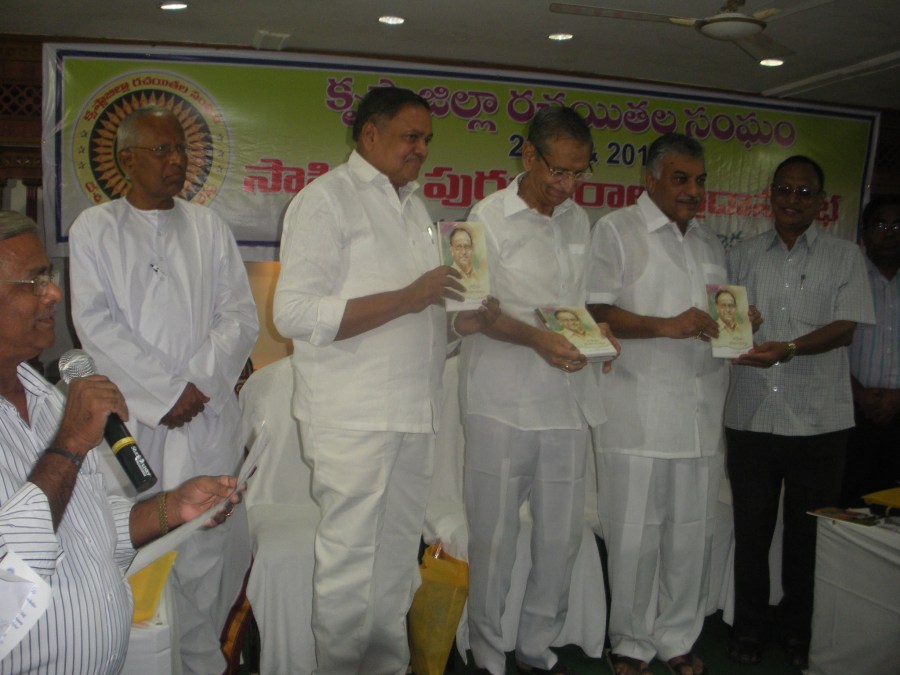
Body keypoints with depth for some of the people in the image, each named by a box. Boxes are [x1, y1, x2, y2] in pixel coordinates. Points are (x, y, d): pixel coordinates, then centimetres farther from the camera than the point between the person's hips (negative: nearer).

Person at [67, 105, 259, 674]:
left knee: (210, 548, -2)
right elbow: (96, 324, -3)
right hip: (131, 414, -1)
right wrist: (165, 392, -8)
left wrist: (197, 382, -7)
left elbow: (241, 317, 6)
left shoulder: (209, 227, 13)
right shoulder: (95, 229, 7)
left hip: (207, 412, 1)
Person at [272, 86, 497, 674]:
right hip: (353, 420, -7)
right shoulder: (327, 198, -7)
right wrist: (408, 297, -19)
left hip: (415, 414, 8)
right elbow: (295, 314, -18)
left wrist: (461, 319, 4)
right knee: (350, 565, 1)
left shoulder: (414, 205, 18)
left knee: (397, 559, 16)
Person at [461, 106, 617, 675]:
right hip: (504, 399, -5)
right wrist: (536, 338, -21)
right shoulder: (490, 216, -3)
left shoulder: (579, 221, 13)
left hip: (569, 396, 5)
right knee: (495, 533, 3)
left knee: (563, 532, 10)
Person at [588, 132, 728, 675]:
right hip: (638, 412, -5)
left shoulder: (711, 243, 20)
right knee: (634, 535, 1)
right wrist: (667, 326, -19)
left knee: (692, 533, 10)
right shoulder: (616, 231, 0)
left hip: (702, 411, 6)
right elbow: (596, 313, -11)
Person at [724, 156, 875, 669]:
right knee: (752, 526, 9)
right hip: (751, 413, 2)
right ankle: (751, 625, 25)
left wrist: (789, 349, -22)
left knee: (807, 530, 9)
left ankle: (800, 629, 26)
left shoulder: (845, 257, 4)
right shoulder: (744, 256, 10)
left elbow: (845, 328, -7)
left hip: (818, 419, -1)